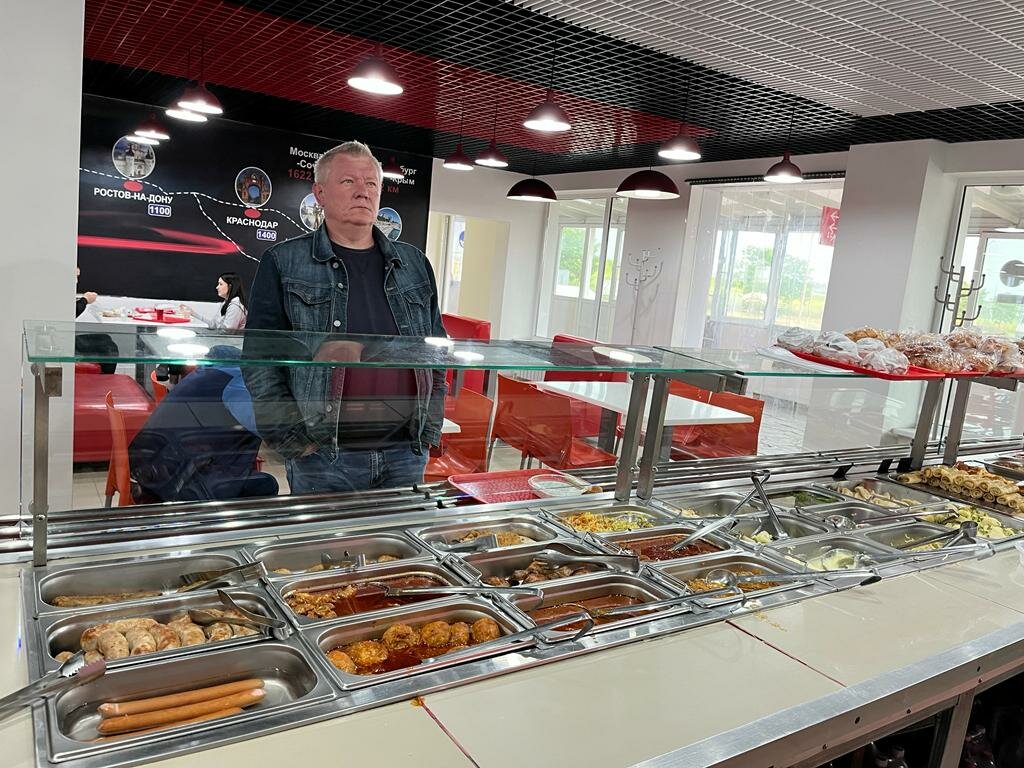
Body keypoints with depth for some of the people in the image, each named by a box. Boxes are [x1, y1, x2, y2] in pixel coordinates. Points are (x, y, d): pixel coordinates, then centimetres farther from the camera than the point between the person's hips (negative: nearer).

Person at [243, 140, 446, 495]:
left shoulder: (414, 264, 11)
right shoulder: (284, 263, 0)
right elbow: (260, 360, -3)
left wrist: (430, 426, 6)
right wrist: (293, 439, -10)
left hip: (407, 453, 4)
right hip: (322, 457, -3)